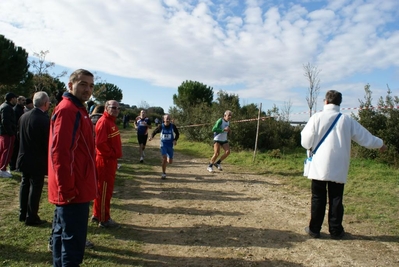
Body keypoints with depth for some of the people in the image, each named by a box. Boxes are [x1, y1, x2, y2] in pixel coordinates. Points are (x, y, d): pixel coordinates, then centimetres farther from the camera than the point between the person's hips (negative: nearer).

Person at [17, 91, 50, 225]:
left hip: (24, 158, 7)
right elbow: (48, 143, -17)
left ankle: (23, 214, 30)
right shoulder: (45, 120, -22)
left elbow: (20, 136, 10)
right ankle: (31, 217, 13)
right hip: (38, 161, -7)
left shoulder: (23, 116, 0)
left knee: (25, 185, 18)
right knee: (35, 188, 4)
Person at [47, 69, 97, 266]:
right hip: (73, 190, -10)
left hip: (73, 188, 10)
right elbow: (60, 153, -23)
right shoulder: (68, 110, -16)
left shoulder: (77, 109, 15)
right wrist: (68, 189, -23)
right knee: (73, 239, -1)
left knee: (63, 235, 20)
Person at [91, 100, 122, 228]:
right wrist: (111, 154, -16)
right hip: (105, 160, -10)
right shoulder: (103, 122, -17)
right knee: (105, 190, -1)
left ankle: (97, 215, 30)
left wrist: (115, 154, 9)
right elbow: (100, 143, -26)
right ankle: (104, 219, 10)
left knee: (103, 189, 17)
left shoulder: (111, 122, 14)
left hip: (111, 160, 10)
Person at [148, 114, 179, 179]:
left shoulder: (173, 126, -9)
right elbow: (154, 131, 5)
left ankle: (168, 159, 45)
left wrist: (175, 140, -10)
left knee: (170, 162, 6)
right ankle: (164, 174, -3)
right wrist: (151, 137, -15)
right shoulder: (161, 126, -9)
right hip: (163, 145, -1)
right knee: (164, 158, -17)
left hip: (170, 145, 1)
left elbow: (177, 133, 6)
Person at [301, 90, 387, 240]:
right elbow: (364, 136, 13)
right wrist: (379, 144, 31)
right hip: (338, 168, 2)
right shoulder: (347, 120, 2)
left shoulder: (317, 117, -6)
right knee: (336, 199, 9)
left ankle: (314, 229, 13)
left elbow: (306, 141, -7)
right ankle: (336, 231, 17)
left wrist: (311, 147, 16)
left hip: (319, 166, -2)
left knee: (318, 198, 6)